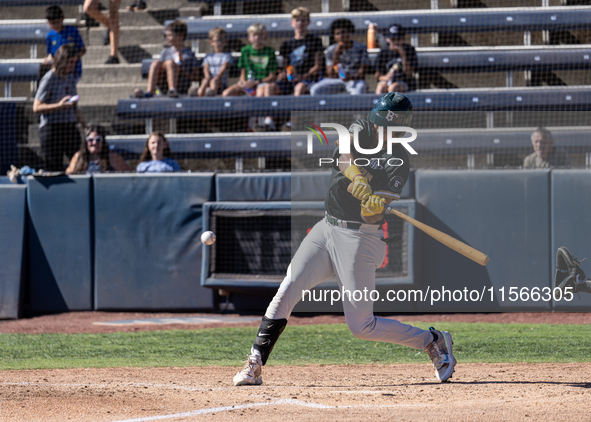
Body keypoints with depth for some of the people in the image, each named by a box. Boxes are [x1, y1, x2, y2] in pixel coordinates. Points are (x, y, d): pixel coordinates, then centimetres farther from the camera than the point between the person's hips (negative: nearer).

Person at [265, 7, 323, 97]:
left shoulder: (315, 41, 9)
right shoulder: (287, 44, 22)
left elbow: (318, 66, 2)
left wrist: (303, 76, -14)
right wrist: (283, 74, -6)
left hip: (307, 79, -4)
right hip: (289, 80, 4)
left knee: (300, 87, -39)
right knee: (270, 87, -25)